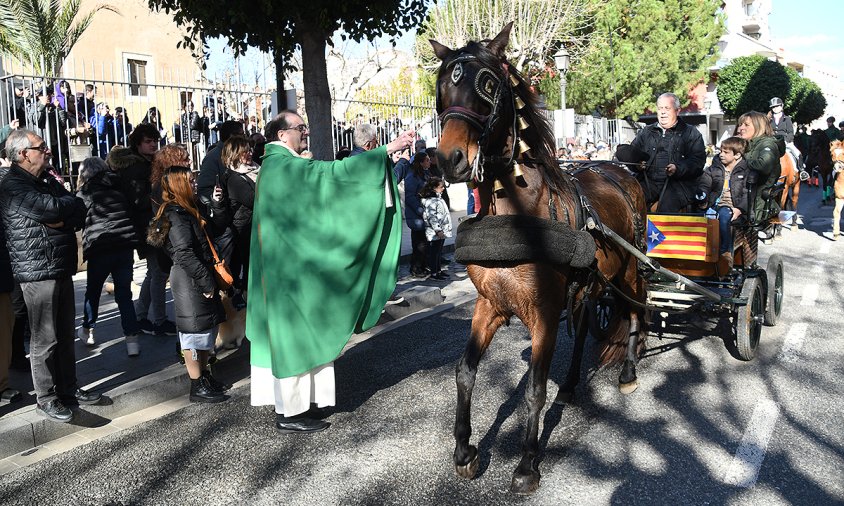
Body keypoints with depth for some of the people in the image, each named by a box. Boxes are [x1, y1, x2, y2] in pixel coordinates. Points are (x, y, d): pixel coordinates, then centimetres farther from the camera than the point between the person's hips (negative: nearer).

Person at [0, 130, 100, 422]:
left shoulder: (48, 181, 15)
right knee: (45, 339, 0)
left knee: (65, 334, 14)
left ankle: (68, 388, 26)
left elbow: (79, 214, 8)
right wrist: (71, 207, -5)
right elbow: (50, 209, -25)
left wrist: (60, 219, -11)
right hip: (38, 274, -8)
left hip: (62, 270, 8)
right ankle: (45, 399, 12)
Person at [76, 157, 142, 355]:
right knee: (124, 293, 6)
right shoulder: (119, 189, 11)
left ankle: (87, 331, 33)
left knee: (92, 291, 18)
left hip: (99, 249, -3)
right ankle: (132, 338, -1)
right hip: (125, 246, 3)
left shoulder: (84, 194, 2)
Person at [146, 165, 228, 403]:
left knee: (208, 328, 16)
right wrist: (206, 282, -20)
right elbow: (184, 254, -22)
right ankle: (197, 387, 6)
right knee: (195, 330, -3)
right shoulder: (176, 215, -15)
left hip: (199, 279, 10)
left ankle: (204, 375, 29)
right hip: (190, 282, -10)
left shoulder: (186, 211, 17)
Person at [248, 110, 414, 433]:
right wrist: (387, 150, -23)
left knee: (289, 331, 16)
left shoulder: (278, 164, 15)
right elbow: (333, 172, -24)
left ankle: (287, 399, 27)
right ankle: (290, 413, 7)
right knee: (295, 333, -3)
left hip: (286, 263, 10)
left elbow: (324, 178, 17)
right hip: (291, 265, -10)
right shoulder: (284, 165, -17)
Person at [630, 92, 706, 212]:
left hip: (678, 183, -3)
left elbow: (698, 161, 1)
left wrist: (678, 169, -18)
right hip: (648, 181, 3)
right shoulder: (645, 132, 25)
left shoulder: (691, 133, 13)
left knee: (668, 202, -34)